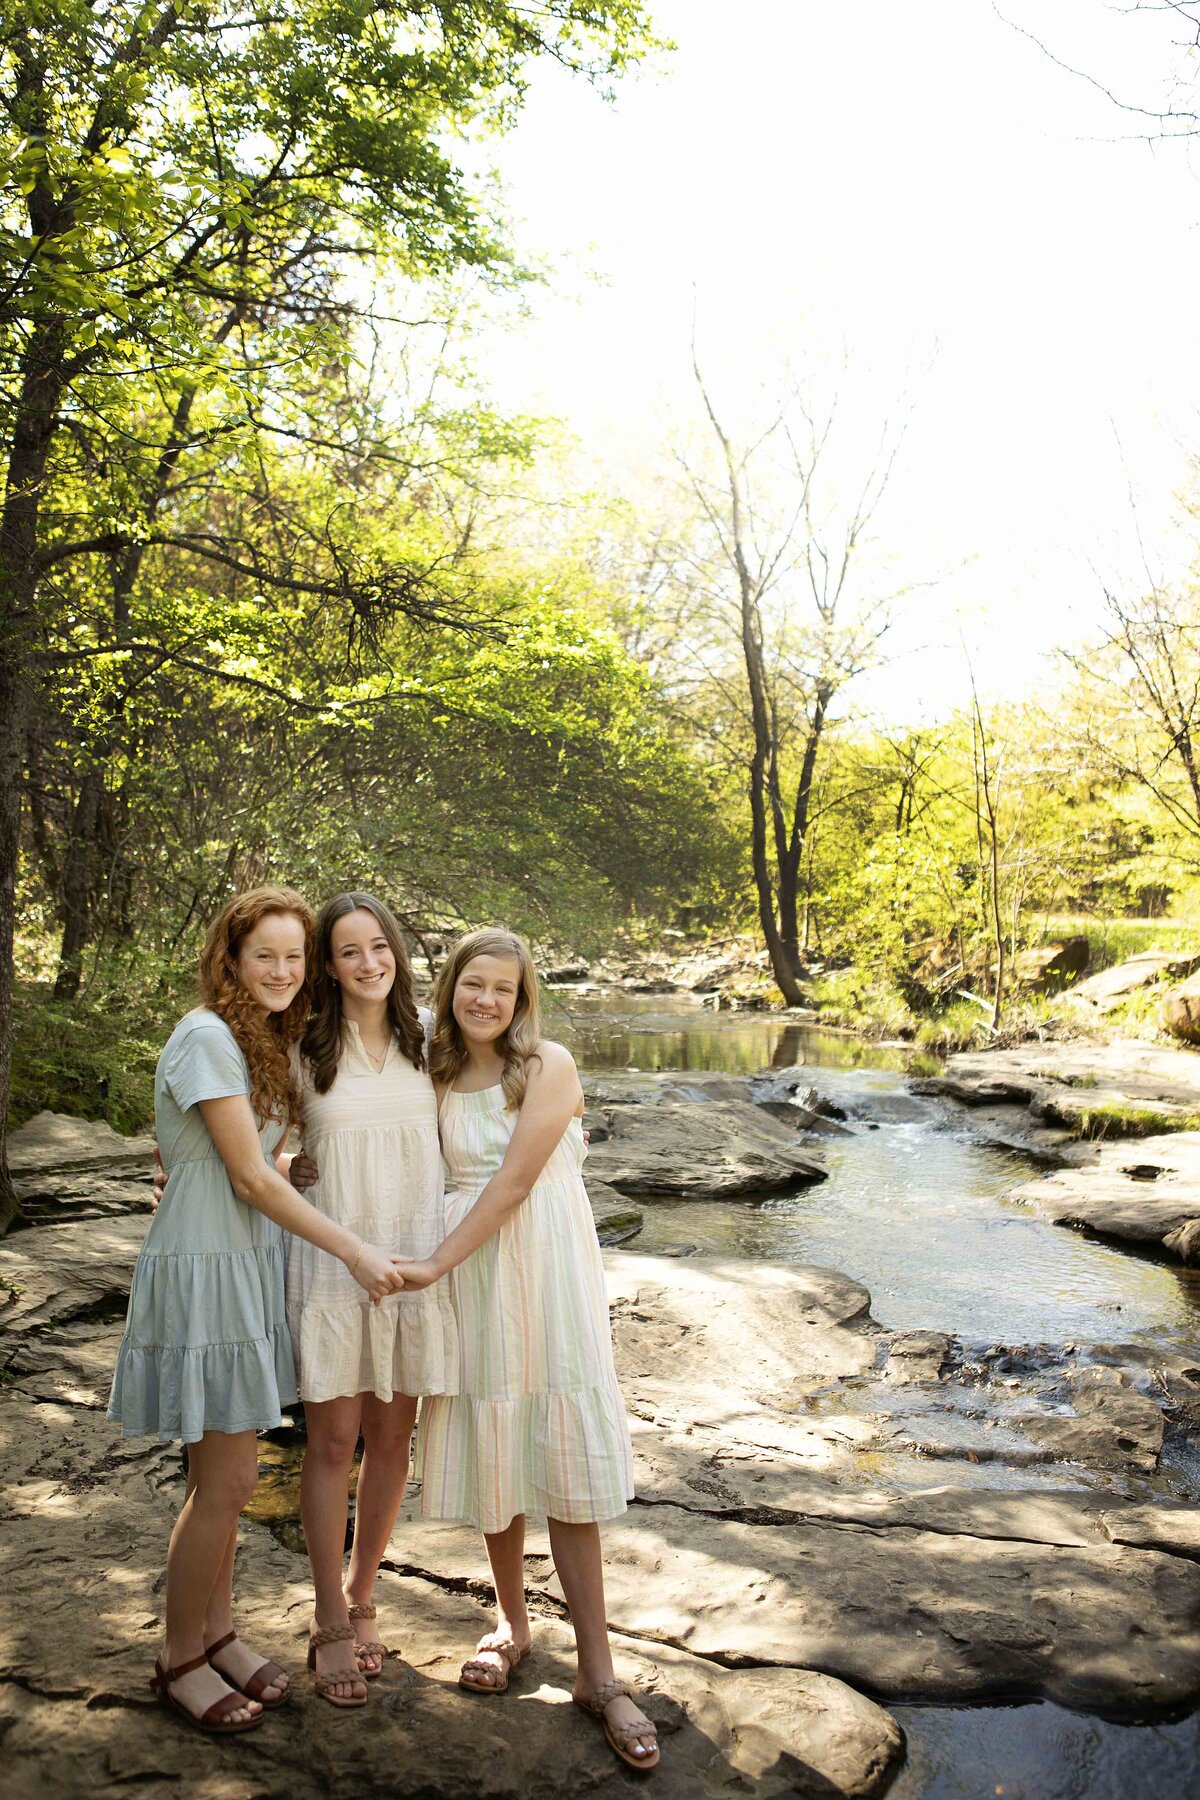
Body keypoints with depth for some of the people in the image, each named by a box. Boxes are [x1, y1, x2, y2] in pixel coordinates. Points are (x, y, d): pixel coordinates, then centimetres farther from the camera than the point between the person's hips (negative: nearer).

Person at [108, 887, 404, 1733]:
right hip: (203, 1271, -8)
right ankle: (180, 1660, 19)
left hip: (250, 1264, 8)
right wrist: (355, 1249, -16)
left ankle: (218, 1632, 31)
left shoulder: (266, 1042, 11)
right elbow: (251, 1177, -18)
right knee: (227, 1479, 0)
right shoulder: (206, 1038, -17)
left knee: (226, 1471, 16)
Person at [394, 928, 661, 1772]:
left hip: (548, 1271, -3)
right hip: (473, 1276, 4)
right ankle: (512, 1624, 33)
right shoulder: (438, 1079, 6)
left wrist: (436, 1263, -14)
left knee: (564, 1462, -1)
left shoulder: (549, 1066, -8)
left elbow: (514, 1180, -14)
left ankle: (598, 1672, 9)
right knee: (492, 1451, 10)